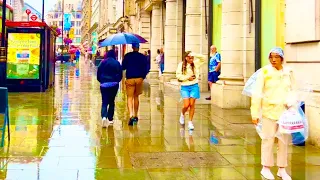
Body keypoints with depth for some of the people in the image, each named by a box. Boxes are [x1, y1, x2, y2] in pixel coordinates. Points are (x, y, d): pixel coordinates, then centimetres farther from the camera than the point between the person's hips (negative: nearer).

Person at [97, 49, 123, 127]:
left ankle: (104, 117, -21)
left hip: (104, 84, 0)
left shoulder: (103, 63, 1)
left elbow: (98, 74, 4)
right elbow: (120, 75, 0)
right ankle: (110, 119, 18)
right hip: (114, 84, 0)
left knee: (104, 102, 2)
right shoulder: (117, 63, -2)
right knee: (111, 102, 14)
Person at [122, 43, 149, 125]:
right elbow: (146, 69, 1)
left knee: (130, 97, -2)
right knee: (136, 97, 16)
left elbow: (123, 67, 2)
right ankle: (135, 115, 22)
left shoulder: (127, 56, -3)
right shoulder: (143, 57, 0)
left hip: (130, 79, -2)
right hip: (139, 79, 2)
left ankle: (131, 115, -22)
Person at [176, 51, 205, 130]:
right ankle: (182, 115, 27)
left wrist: (194, 55, -13)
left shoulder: (195, 64, 3)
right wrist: (187, 77, -11)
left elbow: (203, 58, -2)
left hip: (194, 86, 1)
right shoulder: (181, 65, -2)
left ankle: (190, 122, 11)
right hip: (185, 87, -1)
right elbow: (178, 75, -6)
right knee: (186, 105, -6)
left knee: (192, 104, 0)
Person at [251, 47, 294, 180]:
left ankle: (282, 169, 21)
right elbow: (257, 93, -9)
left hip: (285, 111, 4)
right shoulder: (265, 72, -9)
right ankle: (266, 168, 17)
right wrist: (255, 113, -10)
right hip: (269, 111, -4)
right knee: (268, 139, 4)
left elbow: (292, 90, 12)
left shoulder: (288, 72, 2)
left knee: (284, 140, 10)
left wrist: (291, 101, -9)